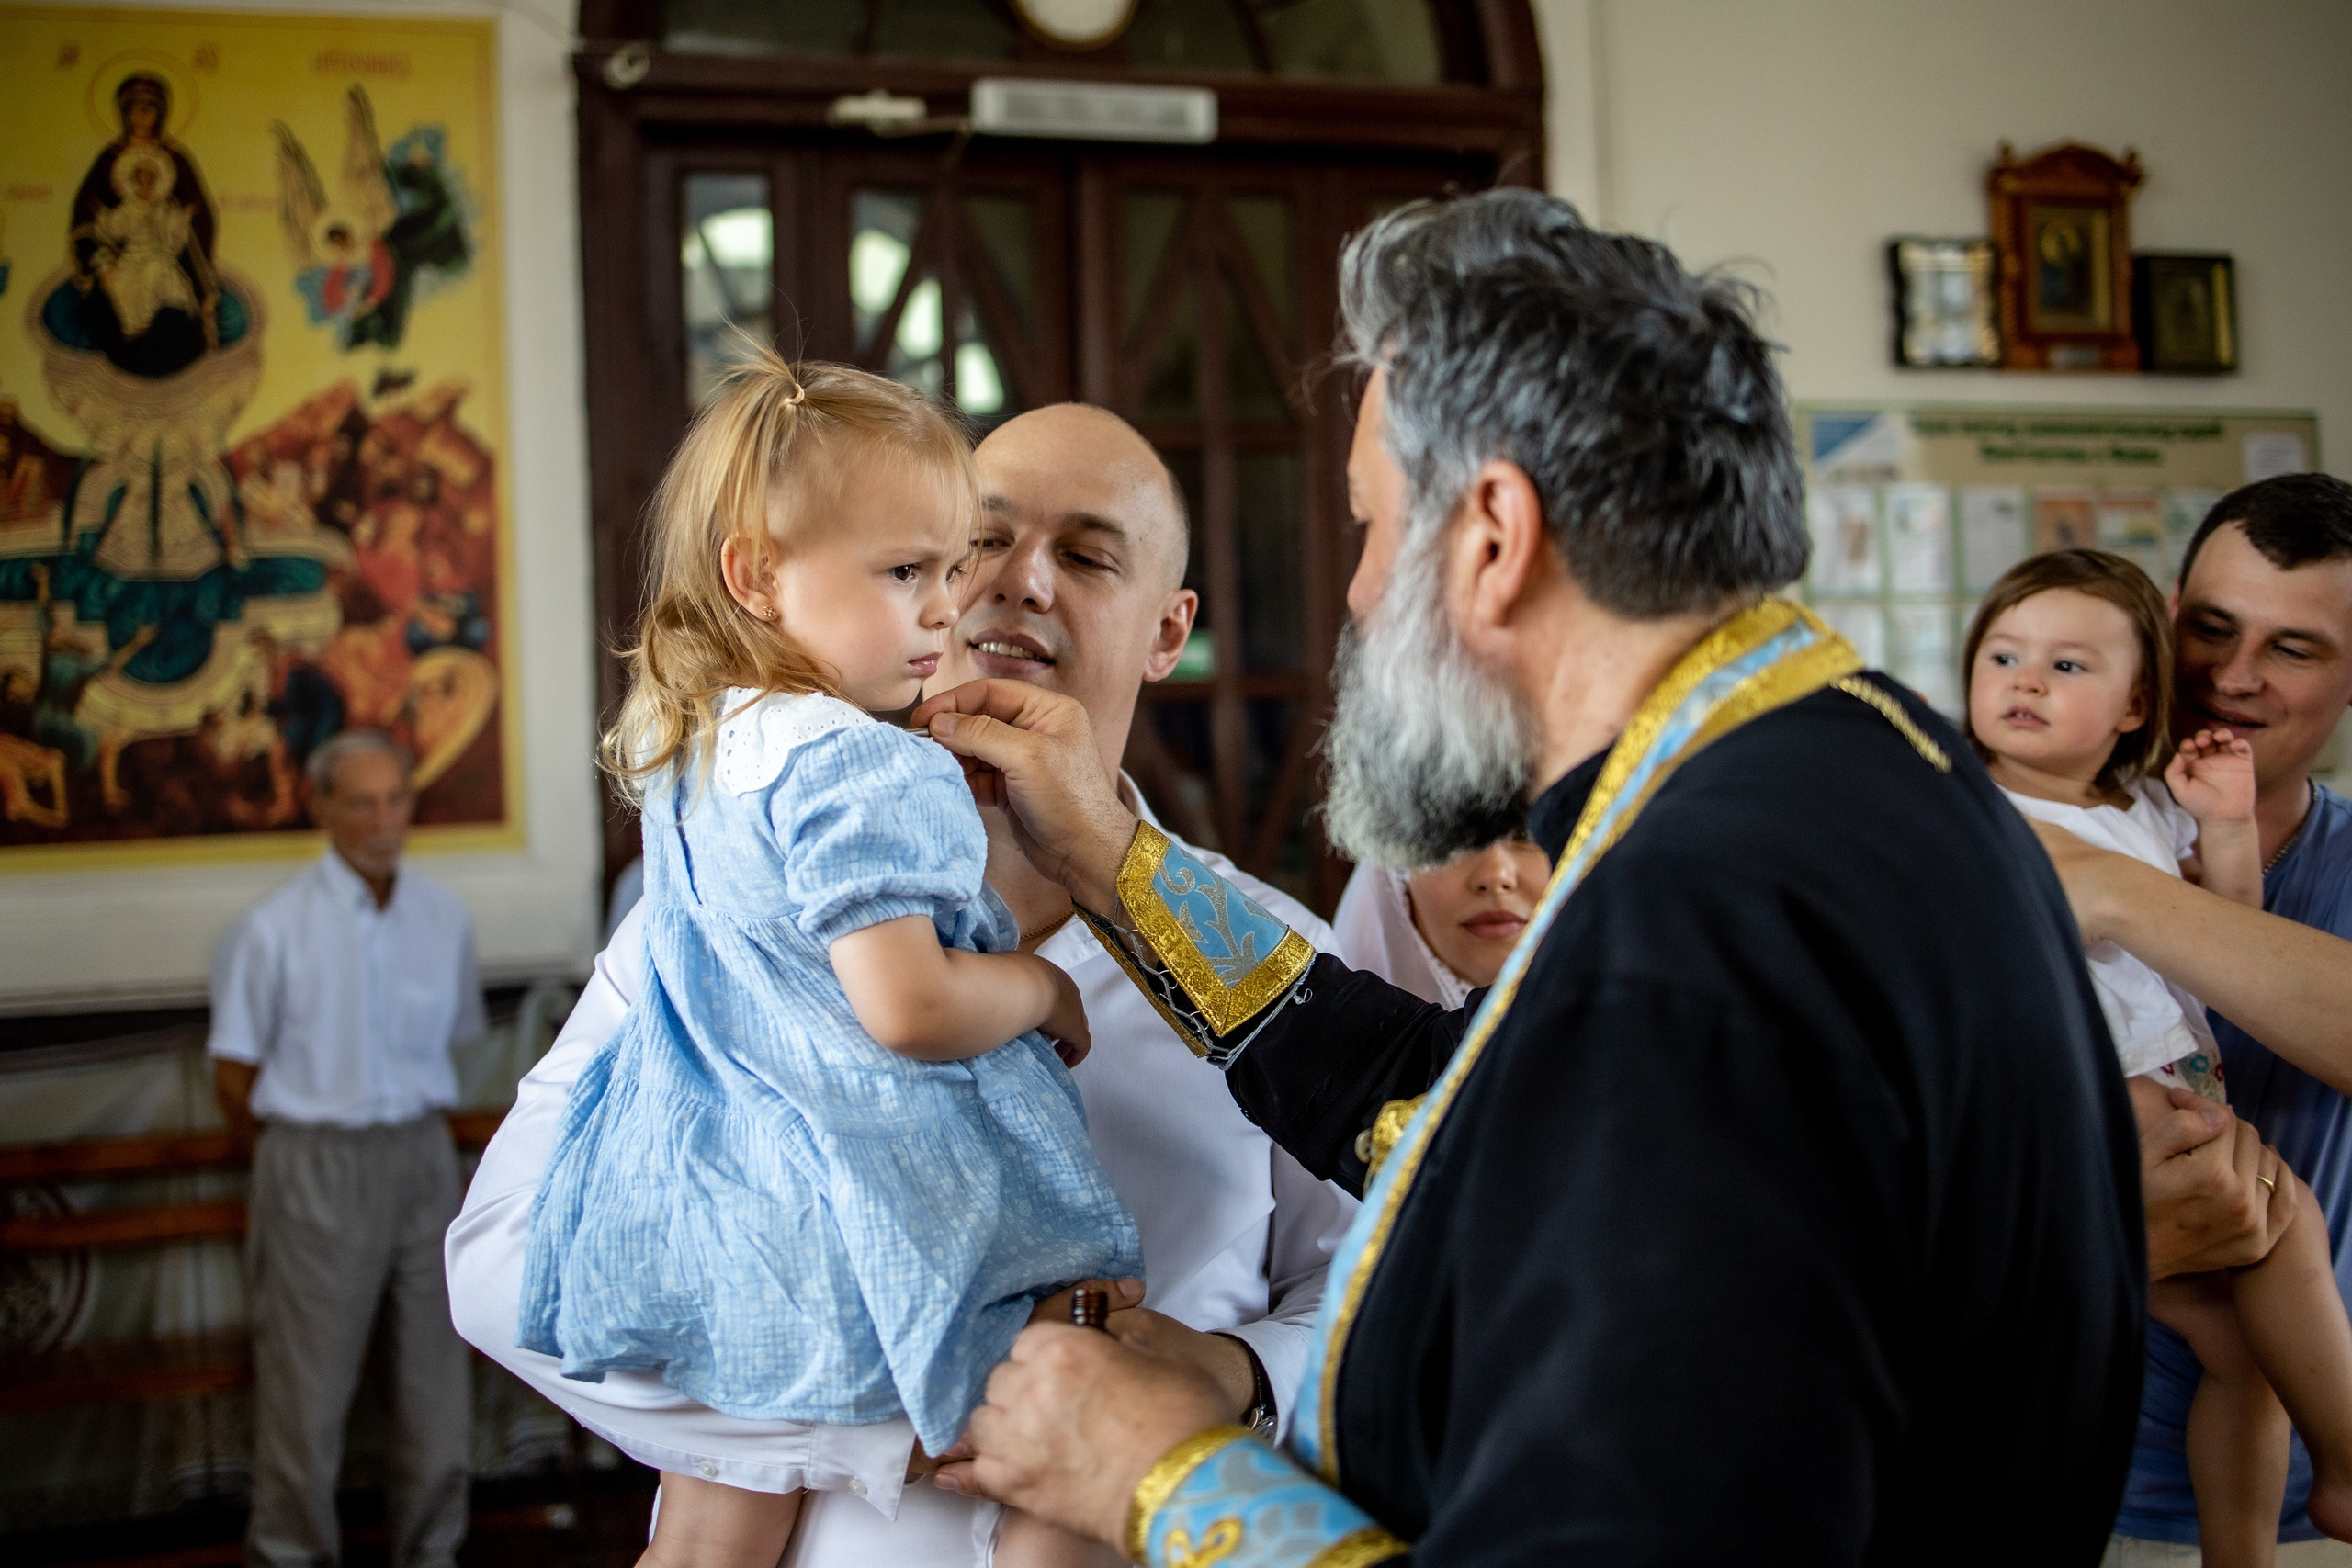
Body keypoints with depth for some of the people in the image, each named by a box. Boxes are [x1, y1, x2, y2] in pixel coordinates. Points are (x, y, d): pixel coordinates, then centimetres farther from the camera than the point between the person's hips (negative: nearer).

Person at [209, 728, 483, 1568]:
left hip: (423, 1159, 4)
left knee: (435, 1366, 8)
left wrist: (407, 1135, 12)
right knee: (306, 1376, 1)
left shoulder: (444, 917, 4)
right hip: (316, 1173, -4)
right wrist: (310, 1155, 5)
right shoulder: (274, 929, -8)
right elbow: (234, 1079, -2)